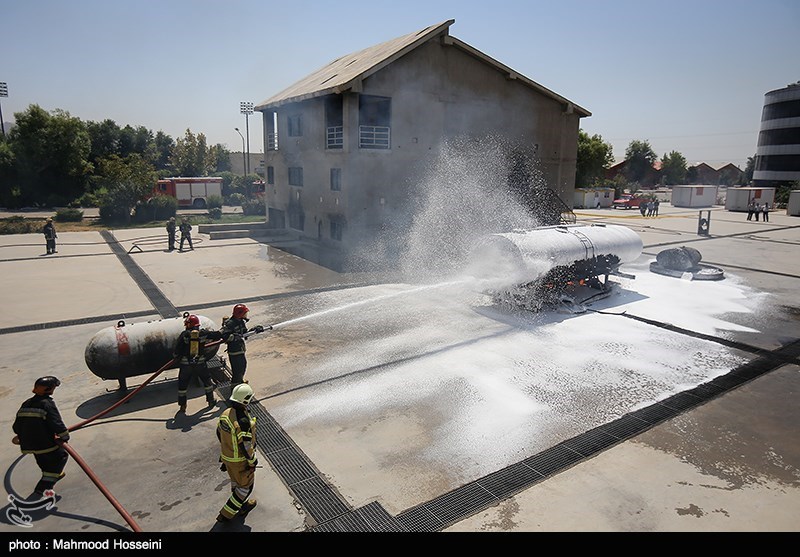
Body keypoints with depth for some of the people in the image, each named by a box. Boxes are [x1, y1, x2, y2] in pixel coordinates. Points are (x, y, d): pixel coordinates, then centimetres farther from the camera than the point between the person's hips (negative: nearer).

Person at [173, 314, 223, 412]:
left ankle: (182, 405, 18)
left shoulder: (184, 334, -10)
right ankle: (211, 400, 29)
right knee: (207, 380, 20)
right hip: (200, 363, 1)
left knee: (182, 384, 14)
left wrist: (176, 356, 9)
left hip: (185, 364, -1)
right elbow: (217, 335, 5)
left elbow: (177, 348, -10)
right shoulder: (203, 333, -5)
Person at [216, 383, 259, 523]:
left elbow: (220, 433, 6)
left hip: (226, 455, 8)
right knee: (246, 485, 15)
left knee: (236, 481, 27)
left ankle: (242, 506, 49)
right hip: (240, 460, -8)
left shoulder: (225, 413, -9)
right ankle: (225, 514, 23)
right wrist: (253, 462, -11)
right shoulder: (243, 422, -35)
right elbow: (246, 446, -27)